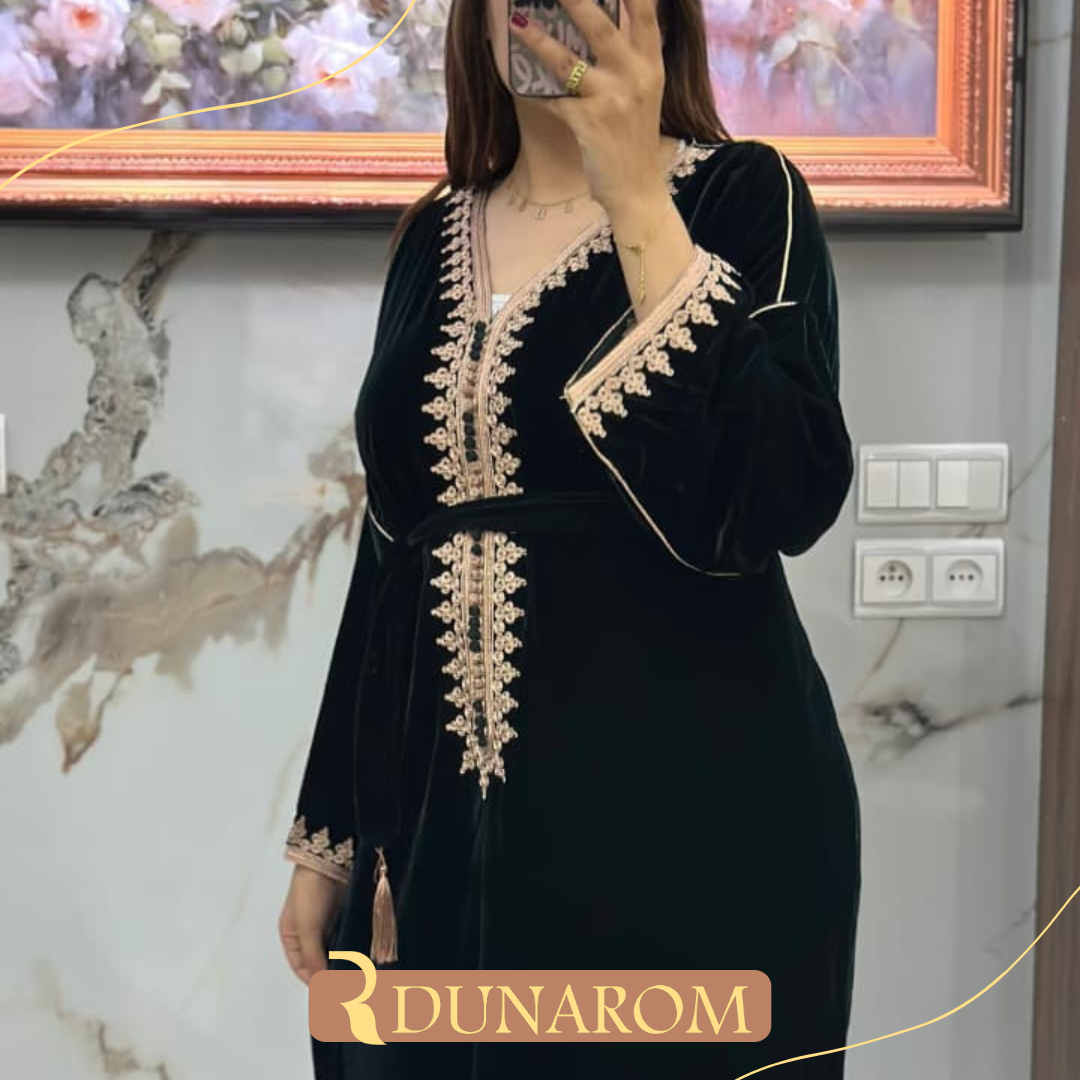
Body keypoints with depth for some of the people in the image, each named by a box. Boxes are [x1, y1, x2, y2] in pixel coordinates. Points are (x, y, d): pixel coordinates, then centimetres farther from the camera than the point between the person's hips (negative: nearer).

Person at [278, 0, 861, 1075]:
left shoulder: (742, 196, -3)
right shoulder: (433, 239, 11)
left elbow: (783, 501, -20)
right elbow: (394, 551, 13)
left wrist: (635, 195, -20)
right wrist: (325, 833, 12)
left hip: (685, 822, -4)